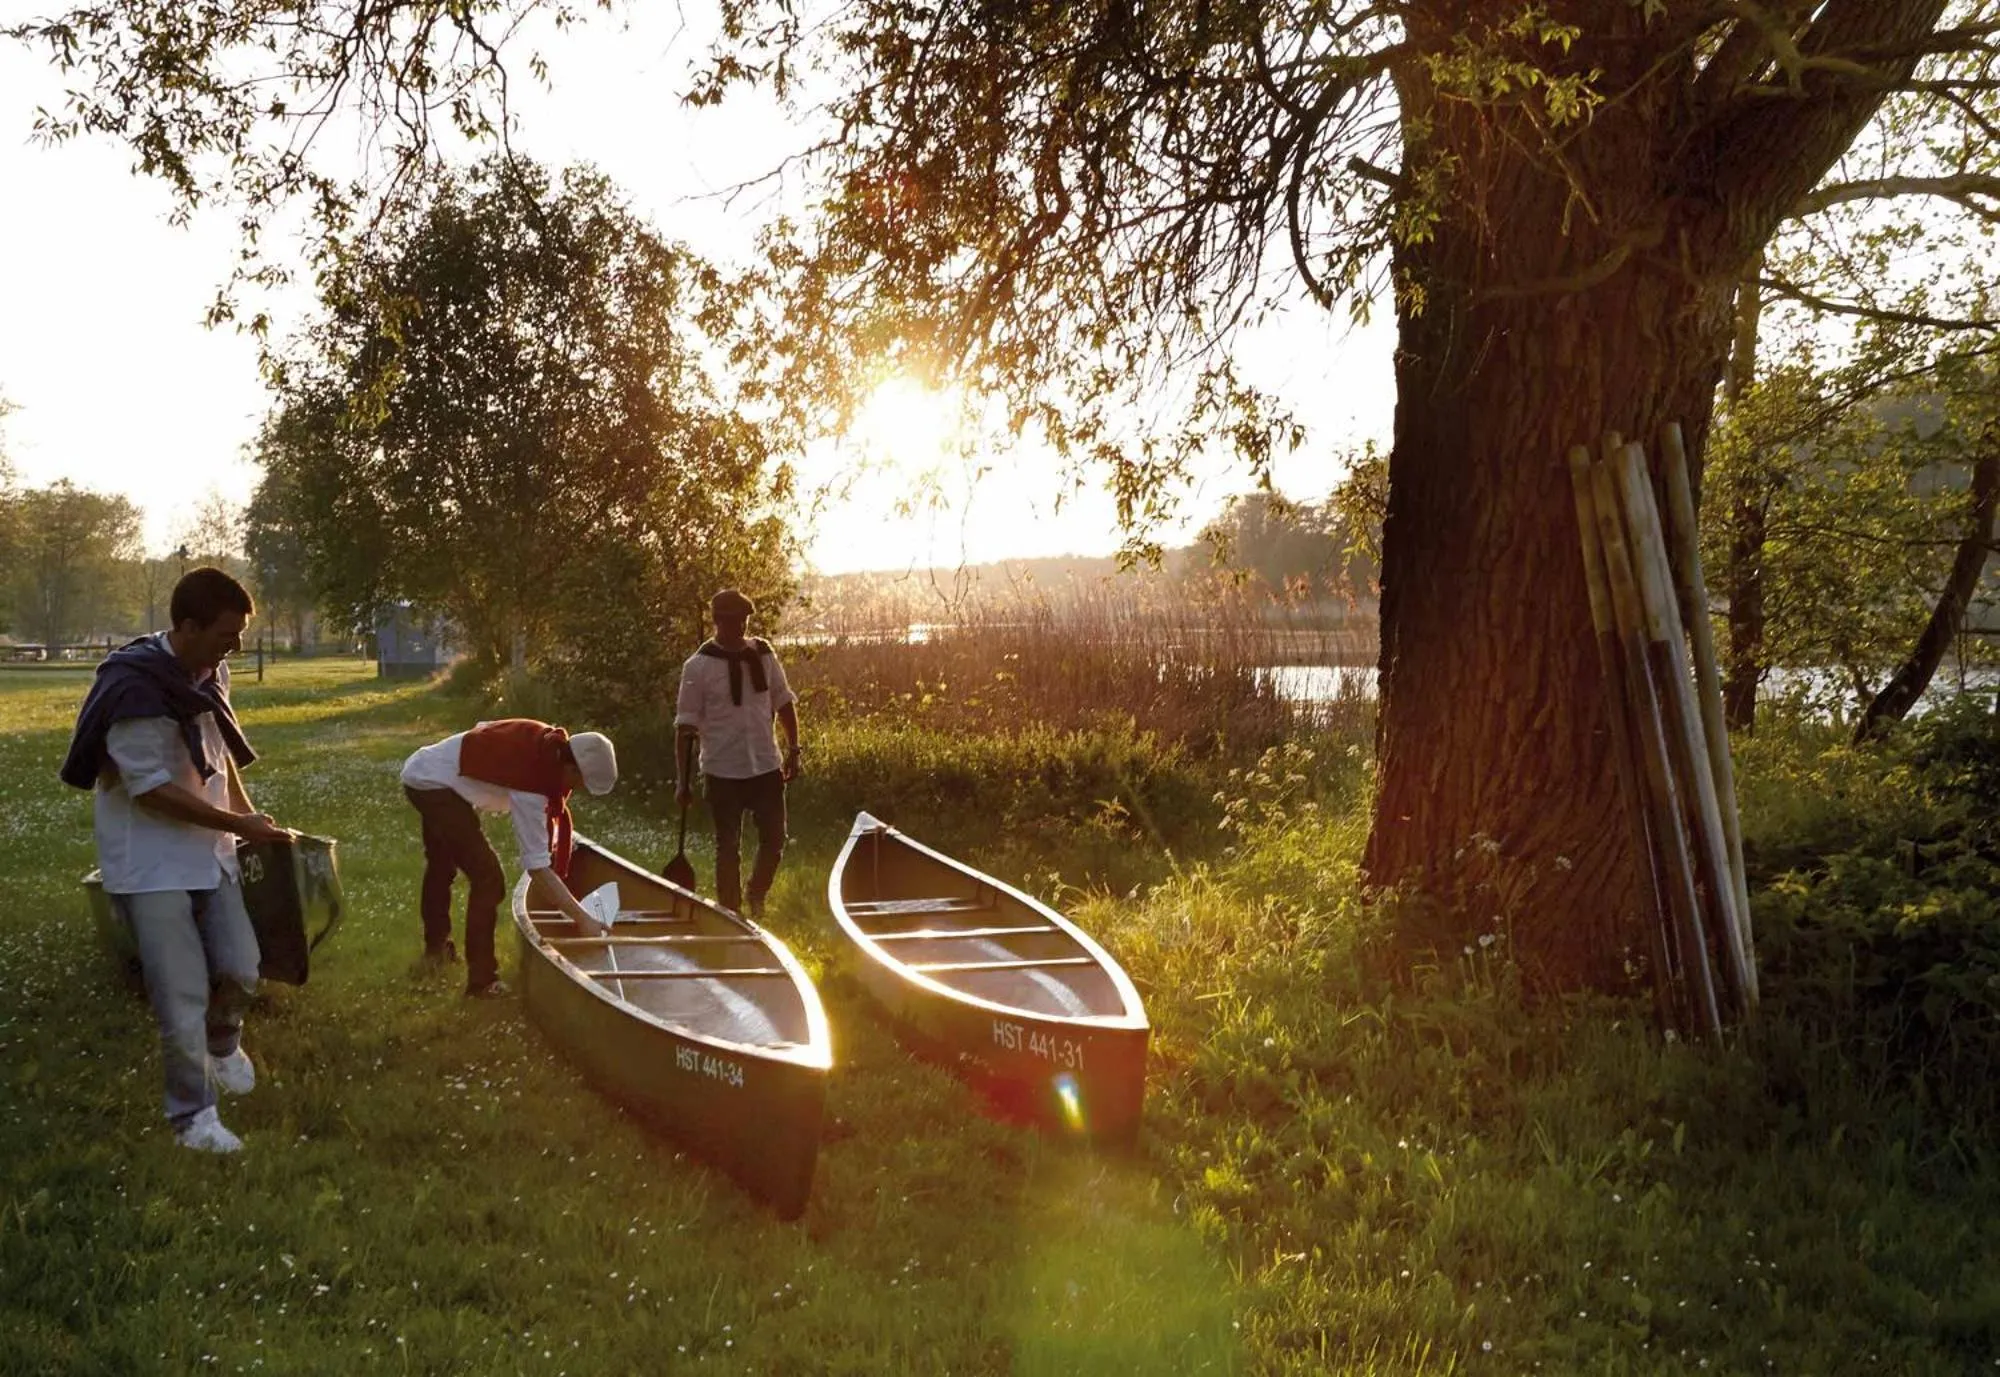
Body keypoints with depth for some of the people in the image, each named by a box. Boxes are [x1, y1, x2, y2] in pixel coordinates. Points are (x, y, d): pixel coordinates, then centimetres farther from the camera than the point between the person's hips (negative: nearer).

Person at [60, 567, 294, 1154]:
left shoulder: (210, 674, 1)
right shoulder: (134, 691, -24)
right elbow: (152, 791, -22)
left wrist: (246, 812, 10)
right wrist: (238, 824, -17)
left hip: (207, 850, 7)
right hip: (150, 861, -7)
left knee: (240, 970, 8)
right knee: (183, 996, -4)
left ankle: (223, 1045, 40)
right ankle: (192, 1115, 13)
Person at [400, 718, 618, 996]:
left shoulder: (550, 741, -9)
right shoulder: (531, 785, -31)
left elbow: (483, 727, 10)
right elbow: (537, 867, -32)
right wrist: (583, 919, -31)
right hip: (435, 786, -10)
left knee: (441, 864, 30)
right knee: (488, 877, -16)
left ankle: (435, 947, 52)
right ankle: (482, 980, -9)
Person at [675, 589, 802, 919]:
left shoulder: (764, 654, 3)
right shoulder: (699, 665, -9)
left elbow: (784, 703, 13)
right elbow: (686, 725, -7)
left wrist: (793, 749, 7)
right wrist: (682, 780, -8)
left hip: (766, 765, 3)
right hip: (723, 771, -3)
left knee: (774, 839, 8)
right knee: (728, 846, 6)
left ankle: (757, 897, 33)